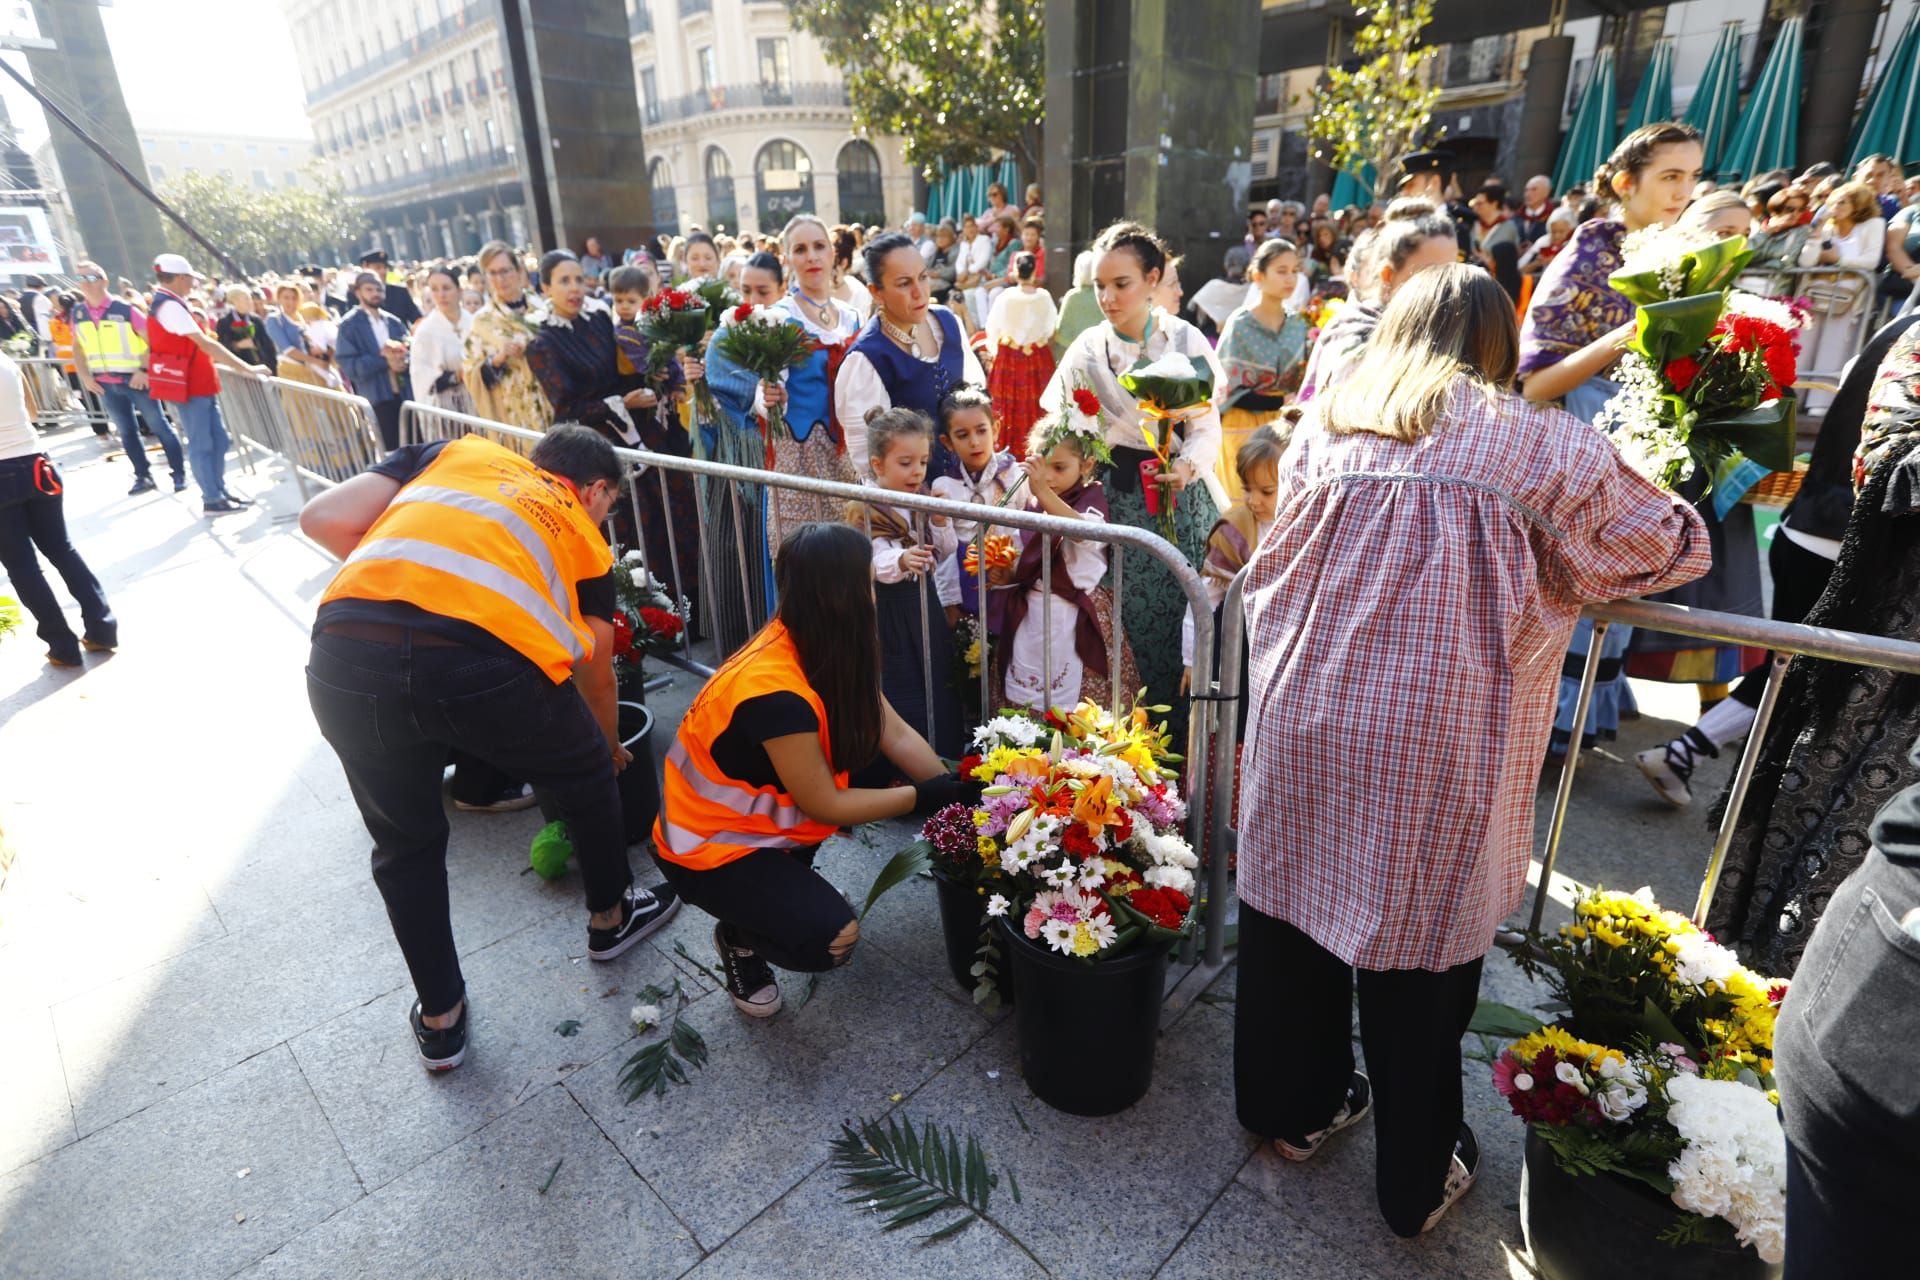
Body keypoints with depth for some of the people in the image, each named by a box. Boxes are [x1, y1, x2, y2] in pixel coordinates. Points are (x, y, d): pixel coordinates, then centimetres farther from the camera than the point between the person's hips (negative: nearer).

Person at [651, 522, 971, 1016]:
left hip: (765, 811, 9)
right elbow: (825, 805, -24)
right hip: (709, 843, -9)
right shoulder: (774, 692, -35)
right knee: (830, 937, -21)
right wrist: (926, 797, -18)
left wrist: (956, 790, -12)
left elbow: (896, 735, -6)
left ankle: (790, 882, 14)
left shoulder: (823, 651, -8)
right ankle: (740, 936, 11)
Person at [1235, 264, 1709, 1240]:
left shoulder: (1327, 422, 9)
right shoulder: (1542, 446, 2)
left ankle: (1294, 1106, 42)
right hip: (1434, 738, -3)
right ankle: (1417, 1178, 35)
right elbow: (1681, 545, 12)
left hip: (1302, 713, 3)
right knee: (1418, 944, 12)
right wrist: (1553, 555, 28)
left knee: (1294, 904, 19)